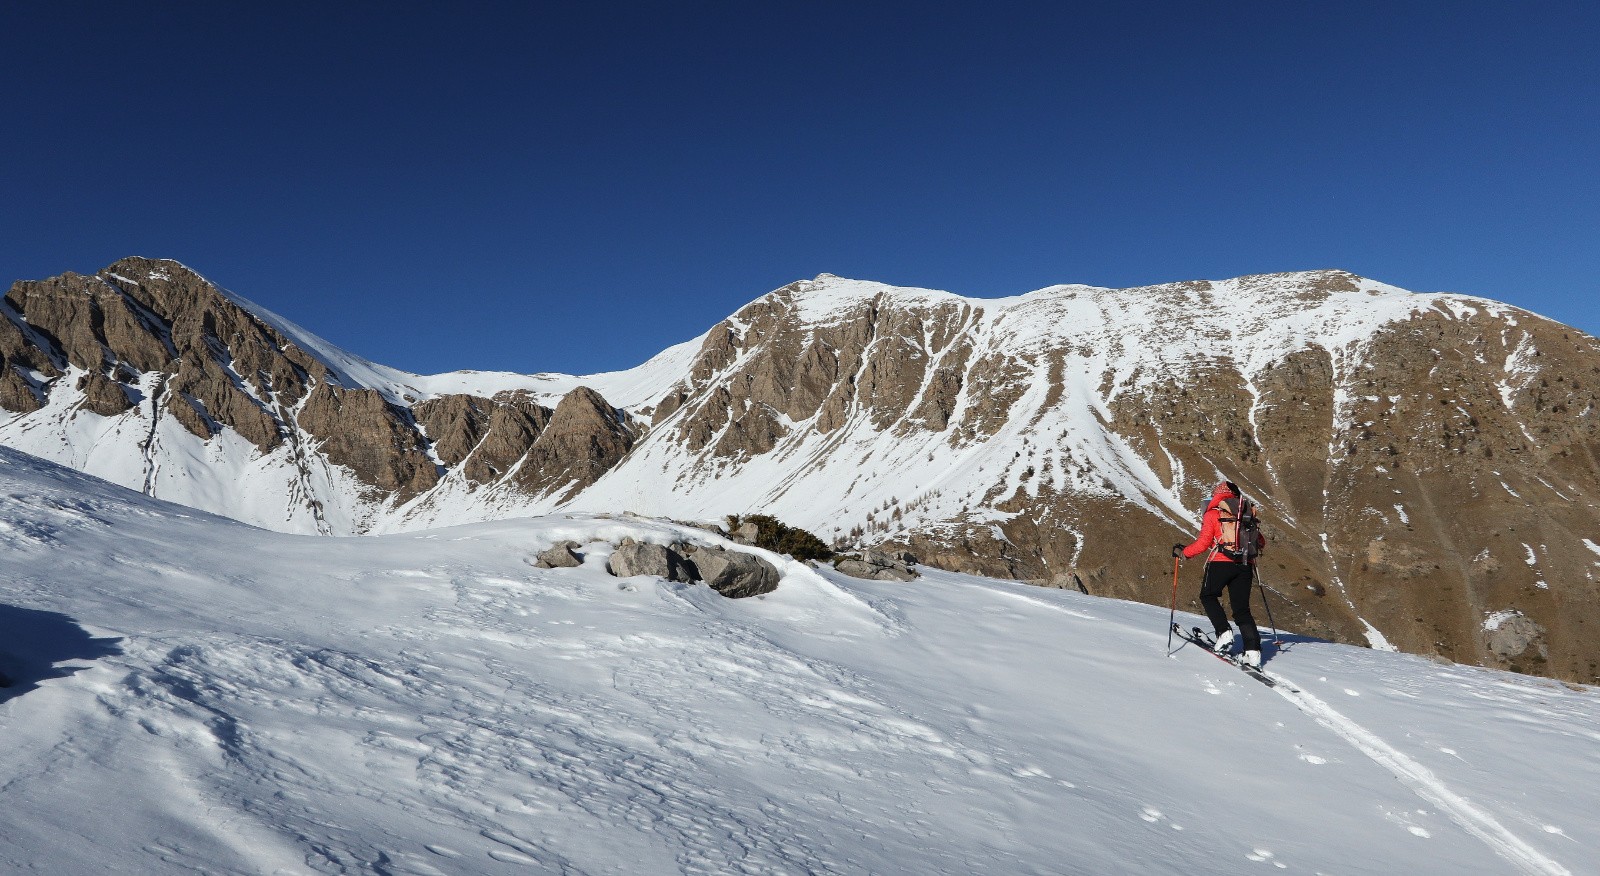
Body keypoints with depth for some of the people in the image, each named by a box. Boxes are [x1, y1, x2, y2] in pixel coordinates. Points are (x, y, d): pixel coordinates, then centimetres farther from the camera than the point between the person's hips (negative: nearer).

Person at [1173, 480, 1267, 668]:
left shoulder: (1212, 515, 4)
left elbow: (1203, 543, -4)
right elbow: (1261, 542, 17)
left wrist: (1182, 552, 10)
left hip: (1220, 563, -4)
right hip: (1245, 566, 4)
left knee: (1208, 597, 17)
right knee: (1242, 610, 9)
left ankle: (1224, 633, 0)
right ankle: (1253, 651, -3)